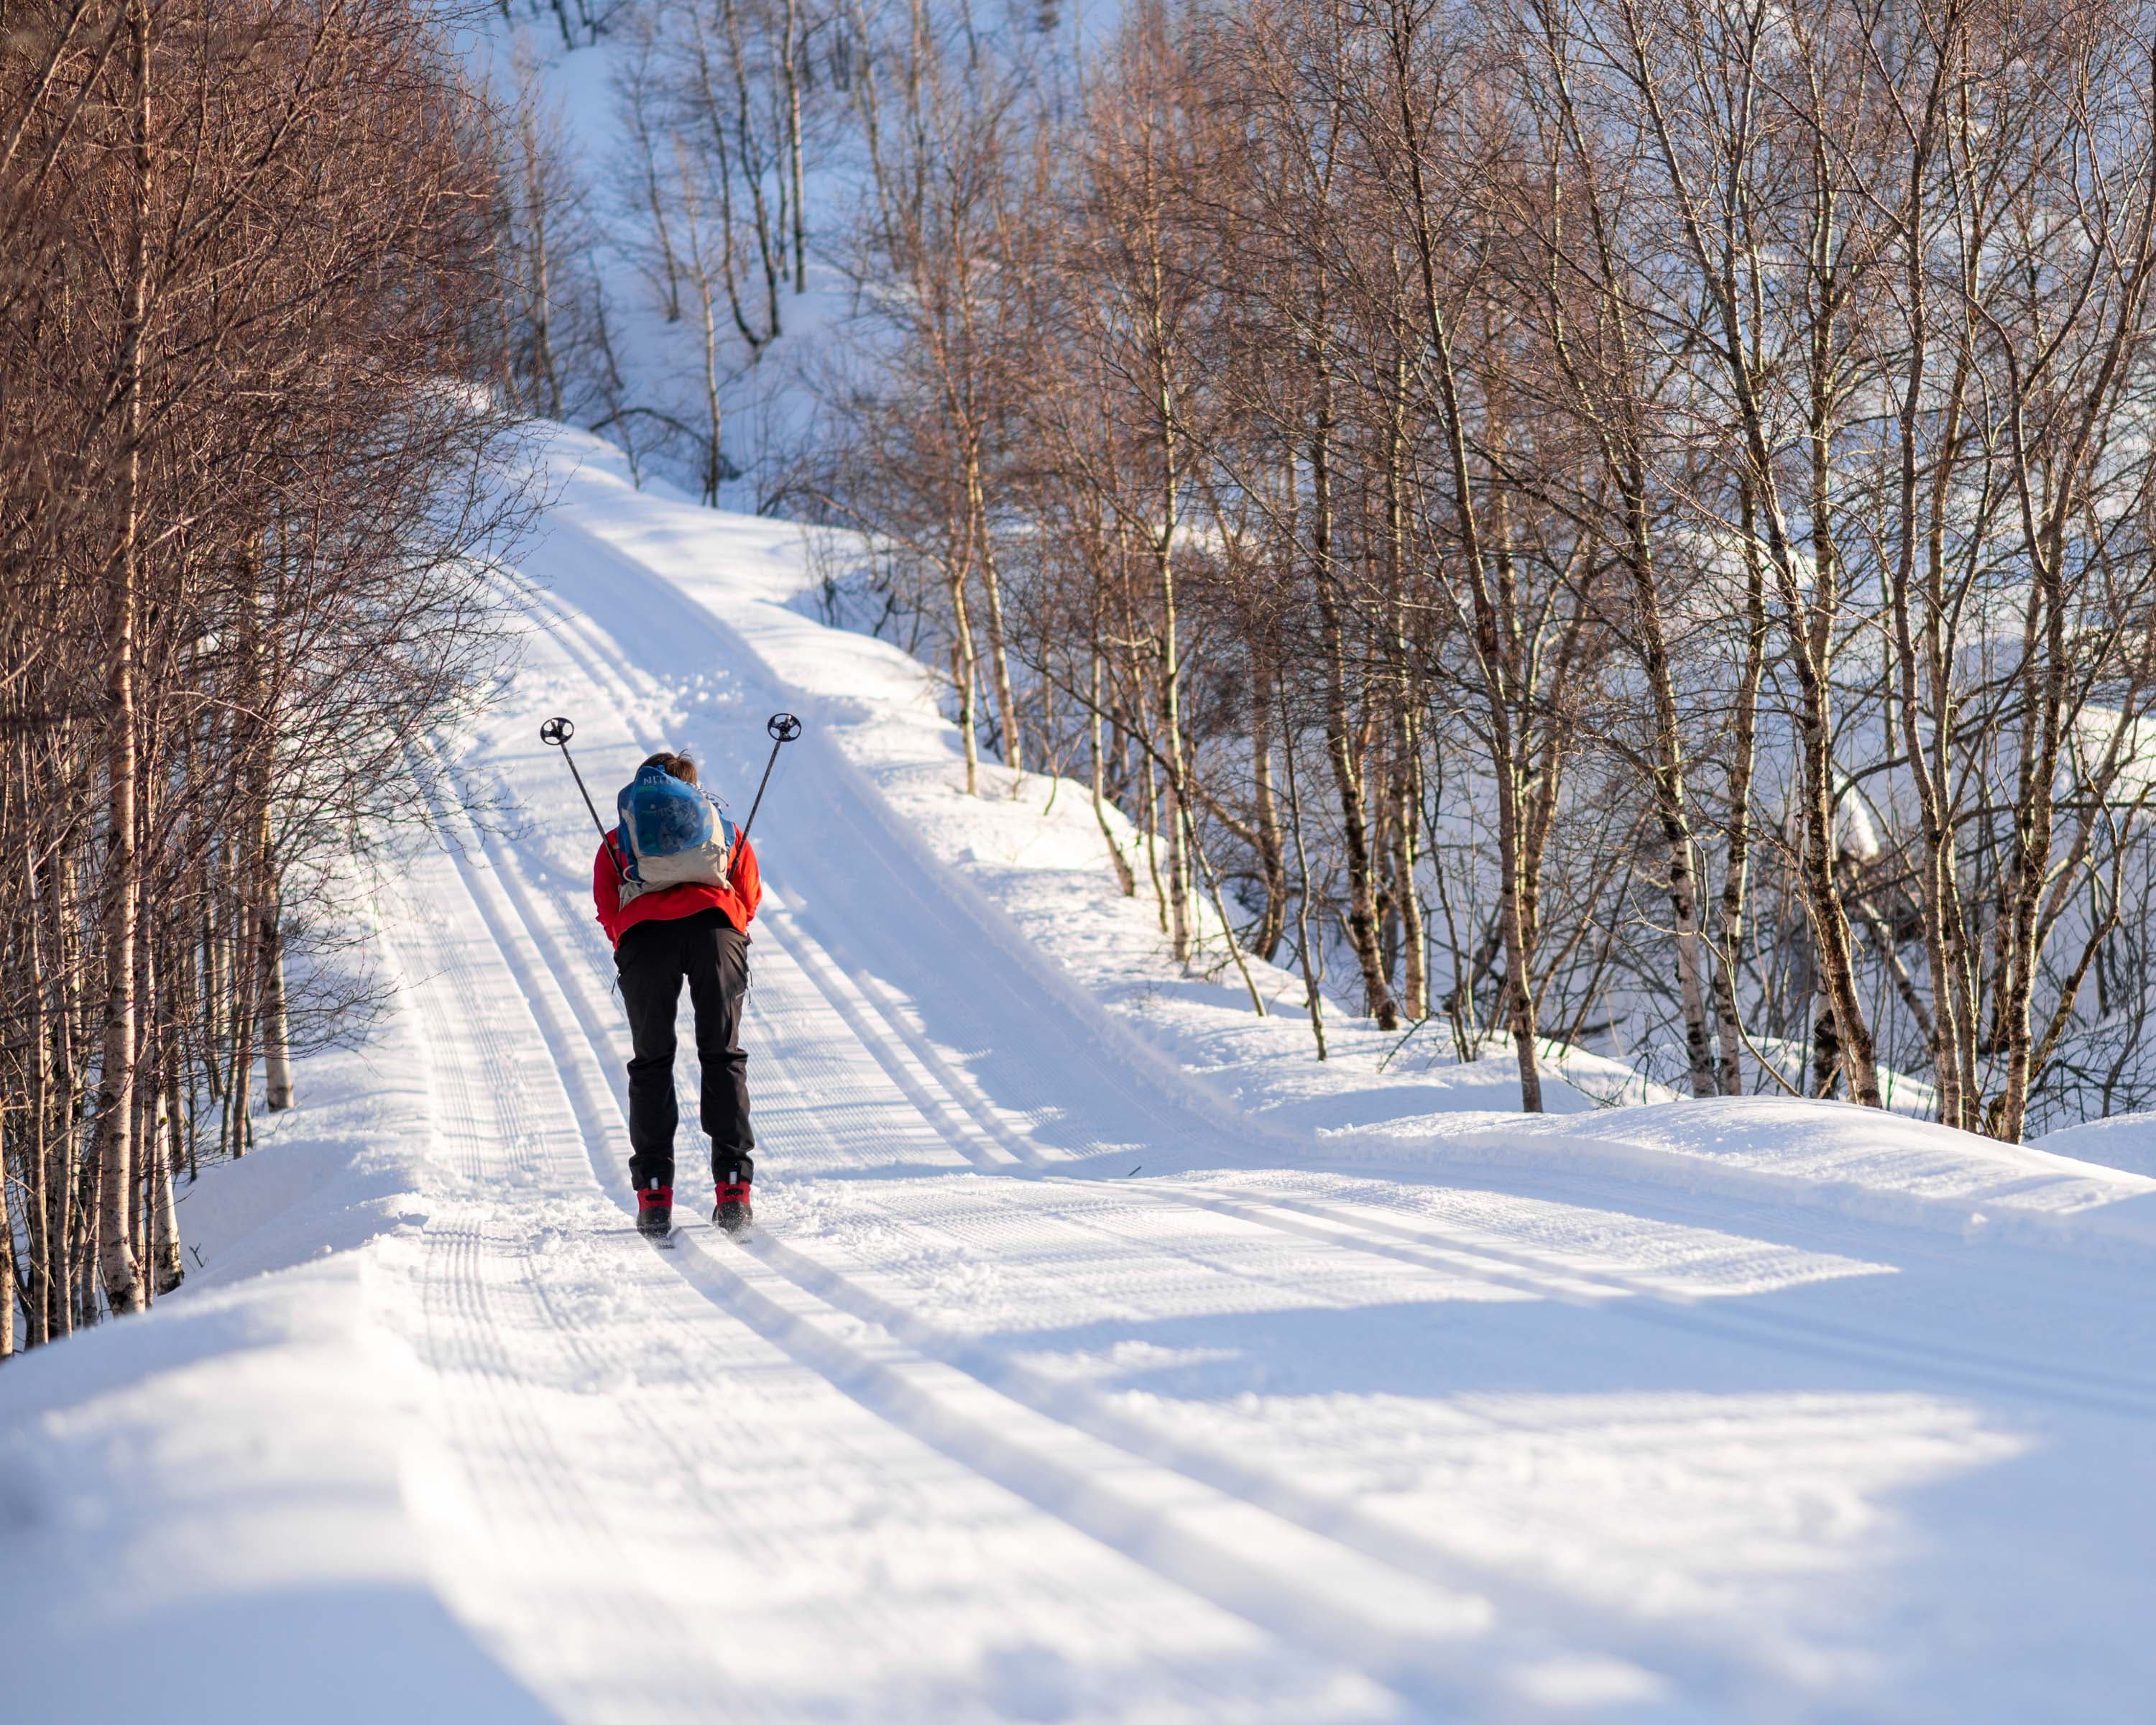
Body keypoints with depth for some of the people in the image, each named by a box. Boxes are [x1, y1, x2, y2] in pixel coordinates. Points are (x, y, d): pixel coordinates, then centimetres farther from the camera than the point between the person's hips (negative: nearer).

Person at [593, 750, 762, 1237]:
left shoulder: (617, 840, 33)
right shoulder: (724, 827, 34)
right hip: (716, 925, 0)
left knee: (652, 1061, 6)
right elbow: (749, 897, 24)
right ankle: (732, 1187, -7)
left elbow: (608, 911, 19)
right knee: (723, 1055, 4)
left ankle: (654, 1194, -3)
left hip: (643, 932, 0)